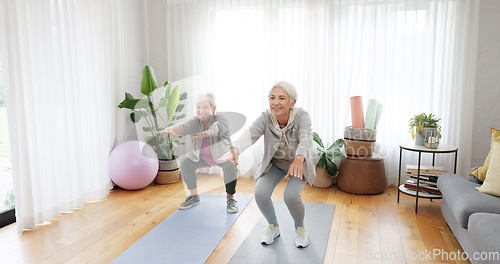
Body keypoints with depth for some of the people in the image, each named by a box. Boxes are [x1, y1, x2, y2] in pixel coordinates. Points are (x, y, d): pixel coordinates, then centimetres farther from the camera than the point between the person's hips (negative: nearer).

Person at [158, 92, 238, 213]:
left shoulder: (220, 120, -27)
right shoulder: (195, 122, -18)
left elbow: (216, 127, -51)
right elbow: (183, 127, -38)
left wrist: (207, 132, -74)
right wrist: (169, 129, -60)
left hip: (222, 154, -4)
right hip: (203, 156, 4)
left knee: (229, 165, -32)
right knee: (185, 164, -13)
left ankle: (230, 199, -13)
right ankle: (194, 196, 5)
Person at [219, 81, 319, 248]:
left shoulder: (301, 116, -27)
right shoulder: (266, 118, -22)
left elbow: (305, 138, -45)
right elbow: (251, 134, -40)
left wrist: (299, 159, -67)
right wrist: (234, 149, -63)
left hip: (299, 163, -2)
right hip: (275, 162, 3)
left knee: (291, 196, -25)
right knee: (260, 193, -18)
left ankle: (300, 228, 10)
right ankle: (273, 227, 15)